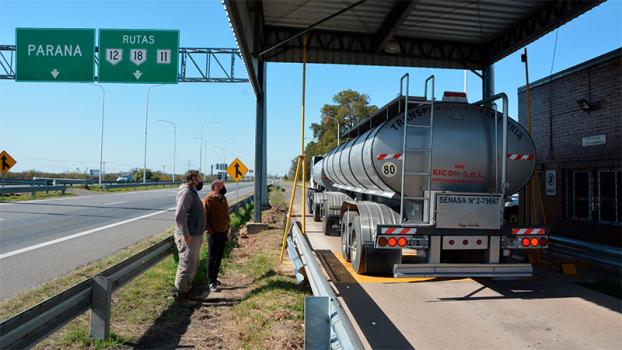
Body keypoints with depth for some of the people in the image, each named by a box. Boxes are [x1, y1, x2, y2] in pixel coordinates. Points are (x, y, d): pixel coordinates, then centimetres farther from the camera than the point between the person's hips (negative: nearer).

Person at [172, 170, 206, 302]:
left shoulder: (192, 192, 16)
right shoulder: (186, 192, -16)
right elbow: (179, 215, -26)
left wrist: (199, 235, 21)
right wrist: (186, 235, -25)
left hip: (195, 236, 10)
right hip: (188, 238, -10)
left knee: (193, 265, 19)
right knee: (186, 265, -1)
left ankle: (187, 288, 31)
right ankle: (180, 292, 12)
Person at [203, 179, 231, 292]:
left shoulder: (223, 198, 11)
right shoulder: (208, 199, -14)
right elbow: (204, 217, -17)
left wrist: (227, 230, 16)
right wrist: (210, 231, -16)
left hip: (223, 232, 8)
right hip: (214, 233, -8)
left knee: (219, 257, 14)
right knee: (212, 258, -1)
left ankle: (214, 278, 26)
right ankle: (211, 283, 4)